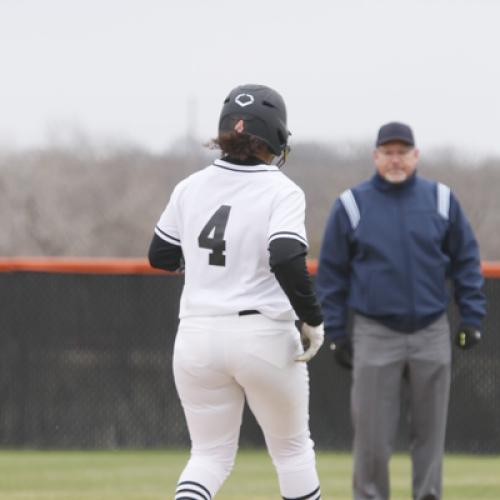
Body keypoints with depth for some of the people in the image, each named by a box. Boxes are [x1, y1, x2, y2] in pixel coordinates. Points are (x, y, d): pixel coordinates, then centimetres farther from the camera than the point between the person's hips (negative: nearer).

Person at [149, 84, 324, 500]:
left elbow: (160, 256, 13)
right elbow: (287, 261, -23)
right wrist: (314, 320, -12)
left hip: (197, 338, 3)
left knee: (211, 454, 10)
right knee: (292, 449, 16)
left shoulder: (191, 187, 4)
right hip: (264, 337, -3)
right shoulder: (281, 191, -10)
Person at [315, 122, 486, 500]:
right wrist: (335, 333, 2)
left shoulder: (441, 199, 4)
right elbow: (332, 271, 5)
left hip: (431, 332, 2)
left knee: (430, 429, 5)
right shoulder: (351, 205, 0)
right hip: (375, 336, -2)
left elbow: (466, 260, 9)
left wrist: (472, 317, 2)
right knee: (372, 434, -3)